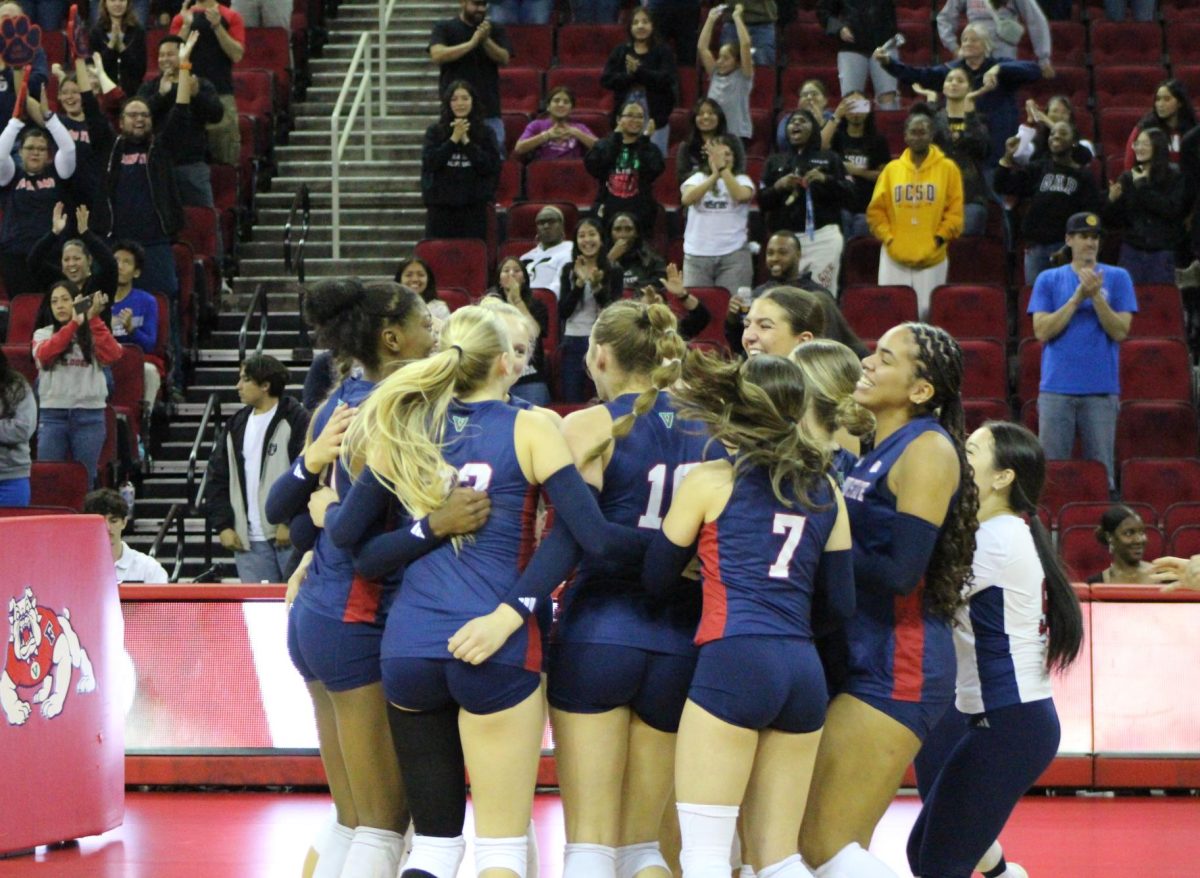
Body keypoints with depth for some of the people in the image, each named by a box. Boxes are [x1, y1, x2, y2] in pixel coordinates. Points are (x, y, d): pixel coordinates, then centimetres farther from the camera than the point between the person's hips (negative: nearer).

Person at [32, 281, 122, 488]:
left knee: (85, 480, 4)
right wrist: (73, 324, -21)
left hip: (89, 415, 0)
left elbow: (112, 356, -11)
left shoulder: (94, 334, 8)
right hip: (53, 414, 0)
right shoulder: (43, 334, 8)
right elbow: (44, 354, -15)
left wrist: (94, 320, -14)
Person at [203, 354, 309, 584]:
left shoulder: (295, 420, -4)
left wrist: (290, 522, -14)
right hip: (249, 540, 6)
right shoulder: (237, 425, 16)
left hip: (289, 534, -6)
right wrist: (223, 525, 7)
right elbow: (217, 478, 17)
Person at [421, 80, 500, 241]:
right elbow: (429, 163, -4)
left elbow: (492, 166, -4)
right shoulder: (435, 131, 6)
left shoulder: (485, 133, 5)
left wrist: (466, 142, -8)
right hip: (441, 205, 0)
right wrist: (454, 139, -8)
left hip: (473, 206, 0)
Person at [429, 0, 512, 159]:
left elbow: (504, 59, -1)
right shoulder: (444, 28, 4)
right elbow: (438, 55, -13)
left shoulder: (495, 30, 12)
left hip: (489, 110, 2)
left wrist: (486, 40, -18)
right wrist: (472, 43, -17)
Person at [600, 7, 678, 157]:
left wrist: (639, 71, -15)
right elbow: (606, 79, 1)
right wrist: (629, 76, -14)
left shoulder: (663, 51, 3)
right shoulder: (620, 52, 10)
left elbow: (667, 79, -11)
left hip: (655, 116, -2)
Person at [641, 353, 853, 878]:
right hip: (803, 672, 5)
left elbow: (654, 579, 11)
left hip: (733, 660, -5)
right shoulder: (825, 490, 15)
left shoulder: (708, 481, 4)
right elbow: (841, 603, 15)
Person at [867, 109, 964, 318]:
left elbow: (955, 211, 2)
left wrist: (940, 238, -8)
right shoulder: (892, 169, 9)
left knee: (927, 312, -2)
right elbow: (876, 210, 9)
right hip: (895, 257, 2)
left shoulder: (948, 169, 3)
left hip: (932, 258, -2)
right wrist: (888, 238, -3)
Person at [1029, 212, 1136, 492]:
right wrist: (1078, 297, -10)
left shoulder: (1117, 278, 7)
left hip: (1102, 389, 0)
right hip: (1057, 387, 0)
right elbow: (1042, 331, -3)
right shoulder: (1049, 280, 9)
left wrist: (1096, 296, -13)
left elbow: (1120, 332, -1)